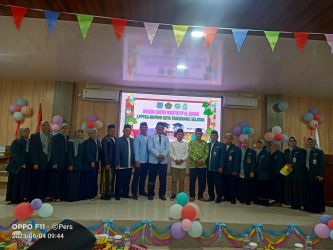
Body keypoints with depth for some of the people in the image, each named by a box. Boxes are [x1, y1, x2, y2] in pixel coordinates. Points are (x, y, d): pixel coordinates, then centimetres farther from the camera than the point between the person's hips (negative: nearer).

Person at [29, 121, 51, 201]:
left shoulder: (50, 137, 11)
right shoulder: (34, 136, -2)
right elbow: (32, 150, -7)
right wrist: (35, 163, -13)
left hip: (47, 163, 4)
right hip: (39, 163, -4)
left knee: (46, 179, 5)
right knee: (37, 180, -2)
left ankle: (44, 196, 13)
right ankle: (36, 197, 7)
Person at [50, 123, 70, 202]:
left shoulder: (68, 138, 12)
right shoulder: (55, 137, -3)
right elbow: (53, 151, -8)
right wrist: (54, 163, -14)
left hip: (65, 163, 5)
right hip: (57, 163, -5)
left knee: (62, 180, 5)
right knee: (55, 179, -1)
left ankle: (61, 195, 12)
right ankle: (54, 196, 7)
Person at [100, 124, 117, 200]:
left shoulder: (115, 139, 13)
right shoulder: (105, 140, -7)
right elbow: (104, 152, -12)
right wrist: (107, 164, -16)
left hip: (114, 163, 7)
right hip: (107, 163, -6)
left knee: (112, 179, 9)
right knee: (106, 179, -1)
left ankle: (110, 193, 17)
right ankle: (104, 194, 7)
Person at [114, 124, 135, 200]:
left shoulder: (132, 140, 10)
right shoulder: (119, 140, -2)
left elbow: (133, 152, 10)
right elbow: (117, 153, -7)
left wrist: (133, 163, 5)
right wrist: (117, 164, -12)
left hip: (129, 166, 4)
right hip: (121, 165, -4)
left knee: (127, 181, 10)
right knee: (119, 181, 3)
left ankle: (125, 194, 24)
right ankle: (118, 195, 15)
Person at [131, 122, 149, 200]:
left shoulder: (149, 137, 7)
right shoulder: (137, 137, -4)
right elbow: (136, 149, -9)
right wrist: (137, 160, -14)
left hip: (147, 161, 4)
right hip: (140, 161, -4)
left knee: (143, 177, 14)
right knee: (136, 177, 1)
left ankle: (142, 191, 27)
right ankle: (134, 193, 9)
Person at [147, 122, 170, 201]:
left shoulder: (166, 138, 13)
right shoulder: (151, 137, 6)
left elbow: (167, 148, 2)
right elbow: (150, 147, -7)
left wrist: (163, 155, -17)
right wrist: (157, 154, -19)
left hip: (163, 161, 2)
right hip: (153, 160, -2)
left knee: (163, 179, 6)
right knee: (152, 178, 3)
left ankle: (162, 194, 17)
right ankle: (151, 194, 15)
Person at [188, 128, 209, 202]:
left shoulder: (205, 143, 8)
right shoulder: (191, 143, 4)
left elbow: (206, 153, 1)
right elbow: (190, 153, -6)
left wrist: (202, 160, -15)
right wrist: (196, 160, -18)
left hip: (203, 165, 2)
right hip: (193, 165, -1)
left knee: (202, 182, 6)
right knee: (192, 181, 4)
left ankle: (200, 196, 20)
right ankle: (192, 195, 18)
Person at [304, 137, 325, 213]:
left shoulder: (319, 152, -1)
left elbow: (322, 164, -7)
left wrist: (321, 175, -15)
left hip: (316, 176, -4)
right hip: (307, 176, 5)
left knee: (317, 192, 0)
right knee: (308, 192, 7)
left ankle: (318, 208, 8)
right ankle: (308, 207, 15)